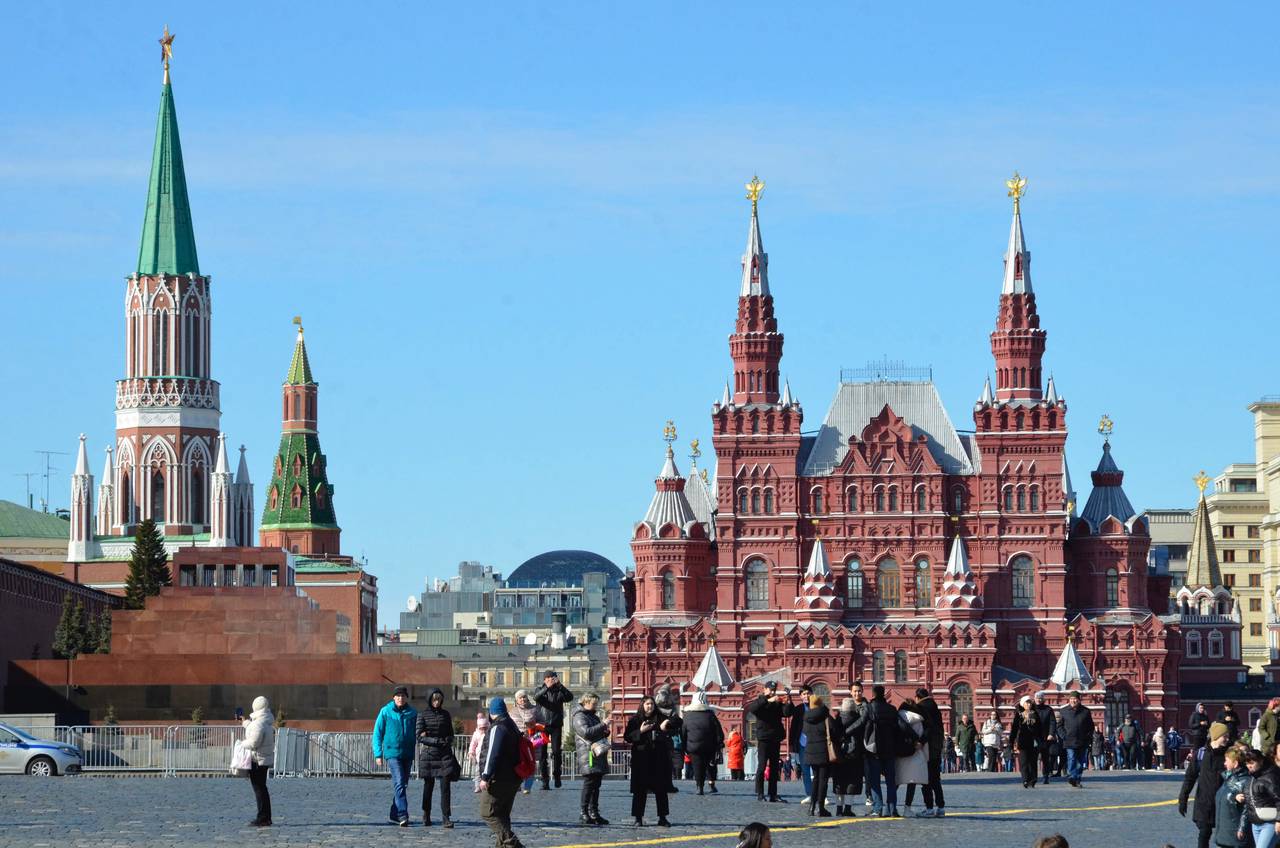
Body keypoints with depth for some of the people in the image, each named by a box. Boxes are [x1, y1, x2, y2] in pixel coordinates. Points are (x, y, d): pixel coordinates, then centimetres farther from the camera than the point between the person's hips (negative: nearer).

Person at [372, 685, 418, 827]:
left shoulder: (412, 713, 5)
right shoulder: (385, 712, -2)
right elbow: (377, 733, 2)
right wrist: (378, 754, -2)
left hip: (408, 754, 4)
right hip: (392, 753, -4)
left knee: (403, 785, 10)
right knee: (399, 784, -16)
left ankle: (394, 815, 22)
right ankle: (403, 815, -22)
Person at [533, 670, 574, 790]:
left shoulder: (559, 691, 7)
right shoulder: (540, 690, 7)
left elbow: (570, 698, -11)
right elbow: (536, 697, -15)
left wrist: (560, 686, -22)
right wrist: (547, 688, -30)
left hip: (556, 725, 0)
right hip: (543, 725, 0)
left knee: (556, 751, -7)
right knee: (542, 752, -3)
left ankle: (556, 775, 9)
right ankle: (545, 779, 0)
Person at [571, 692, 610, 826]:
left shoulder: (593, 717, 24)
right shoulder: (579, 717, -6)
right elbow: (586, 732, -20)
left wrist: (605, 732, 9)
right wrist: (602, 726, -18)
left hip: (599, 755, 9)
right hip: (588, 756, -9)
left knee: (596, 785, 10)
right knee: (589, 784, -12)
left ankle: (594, 813, 14)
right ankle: (584, 814, -12)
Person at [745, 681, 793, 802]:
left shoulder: (778, 704, 12)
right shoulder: (760, 702, 1)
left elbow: (787, 713, -3)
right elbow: (751, 709, -21)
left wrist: (788, 700, -19)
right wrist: (768, 700, -28)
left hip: (775, 740, 5)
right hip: (763, 739, -5)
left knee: (774, 768, 6)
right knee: (761, 767, -7)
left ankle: (773, 795, 10)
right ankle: (759, 794, -4)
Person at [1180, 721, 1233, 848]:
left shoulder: (1227, 754, 0)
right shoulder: (1201, 754, -2)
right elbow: (1189, 777, 2)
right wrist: (1183, 798, -1)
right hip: (1204, 803, -1)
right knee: (1204, 833, -1)